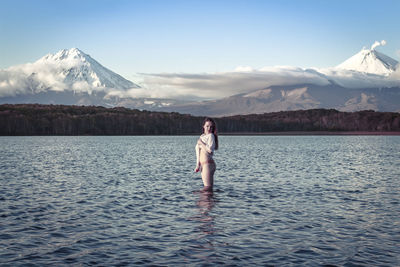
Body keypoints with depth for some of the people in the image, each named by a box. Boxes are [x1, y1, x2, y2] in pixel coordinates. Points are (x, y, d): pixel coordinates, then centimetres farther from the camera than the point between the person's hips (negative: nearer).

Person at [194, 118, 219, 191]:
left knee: (207, 188, -10)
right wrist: (198, 165, 17)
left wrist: (201, 143, -11)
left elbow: (210, 150, -21)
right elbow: (199, 152, 21)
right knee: (208, 189, 12)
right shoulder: (202, 136, 17)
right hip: (203, 165, 9)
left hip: (208, 164, -9)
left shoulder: (211, 136, -6)